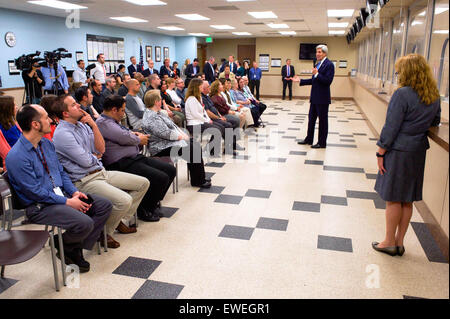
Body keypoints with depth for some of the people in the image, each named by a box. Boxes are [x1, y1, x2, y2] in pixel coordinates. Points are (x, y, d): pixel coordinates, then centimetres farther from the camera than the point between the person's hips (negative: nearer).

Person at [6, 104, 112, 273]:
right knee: (85, 223, -29)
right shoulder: (16, 156, -18)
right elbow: (36, 192, -18)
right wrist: (68, 202, -17)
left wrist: (74, 192, -2)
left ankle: (77, 248, 1)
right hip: (40, 206, -9)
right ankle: (65, 249, 5)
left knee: (105, 205, -3)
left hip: (61, 195, 9)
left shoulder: (47, 143, 8)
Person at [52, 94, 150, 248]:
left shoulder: (82, 124, 10)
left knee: (143, 183, 6)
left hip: (101, 172, 9)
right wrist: (95, 156, 4)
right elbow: (85, 161, -18)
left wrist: (94, 125, -5)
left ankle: (118, 220, 15)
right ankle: (104, 233, -3)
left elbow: (101, 149, 4)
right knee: (124, 200, -29)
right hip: (85, 181, -9)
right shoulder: (62, 134, -16)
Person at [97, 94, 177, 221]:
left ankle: (153, 203, 17)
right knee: (161, 178, -23)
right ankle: (144, 210, -1)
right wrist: (139, 139, -2)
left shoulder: (114, 121, 20)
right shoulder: (103, 123, -12)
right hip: (121, 163, -11)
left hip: (135, 157, 11)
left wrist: (134, 134, 9)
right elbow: (124, 137, -21)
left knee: (170, 170, 5)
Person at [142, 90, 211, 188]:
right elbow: (166, 134, -24)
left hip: (170, 141, 11)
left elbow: (172, 125, 18)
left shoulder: (157, 113, 15)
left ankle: (200, 178, 7)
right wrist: (182, 137, -12)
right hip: (162, 148, -11)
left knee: (195, 143, 6)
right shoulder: (151, 117, -19)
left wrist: (183, 134, 5)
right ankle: (197, 181, -9)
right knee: (191, 148, -20)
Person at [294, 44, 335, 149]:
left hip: (322, 98, -9)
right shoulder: (317, 64, 15)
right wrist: (300, 81, 14)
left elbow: (328, 81, -21)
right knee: (311, 119, 15)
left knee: (323, 120, 2)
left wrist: (317, 74, -27)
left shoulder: (329, 65, -12)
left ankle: (322, 143, 11)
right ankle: (309, 139, 27)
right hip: (315, 97, 9)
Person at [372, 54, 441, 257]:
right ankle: (399, 243, 24)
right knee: (407, 200, 14)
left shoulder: (403, 94, -17)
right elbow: (435, 122, 18)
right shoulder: (434, 96, 5)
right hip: (418, 151, 7)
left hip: (398, 151, -7)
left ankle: (390, 242, 16)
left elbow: (391, 127, -17)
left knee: (393, 198, 5)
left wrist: (381, 152, -11)